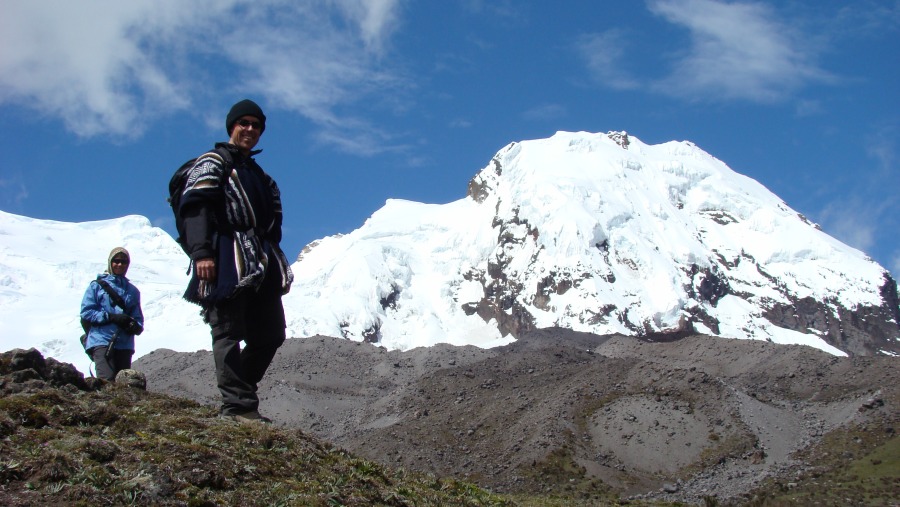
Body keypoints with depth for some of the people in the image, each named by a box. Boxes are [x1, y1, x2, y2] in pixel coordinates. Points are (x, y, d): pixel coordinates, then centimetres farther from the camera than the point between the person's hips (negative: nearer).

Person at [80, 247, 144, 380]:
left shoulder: (133, 290, 17)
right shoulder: (97, 285, 7)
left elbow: (138, 317, 18)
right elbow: (86, 312, -2)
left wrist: (136, 326, -7)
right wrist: (112, 317, -13)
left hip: (125, 344, 4)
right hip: (102, 342, -4)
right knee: (107, 380, -20)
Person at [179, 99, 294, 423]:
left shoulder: (258, 173, 29)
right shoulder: (213, 163, 5)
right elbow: (194, 207, -8)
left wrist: (273, 258, 17)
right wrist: (201, 253, -20)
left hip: (260, 264, 8)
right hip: (227, 262, -8)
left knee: (271, 334, 4)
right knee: (229, 333, -10)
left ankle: (238, 398, 13)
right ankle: (238, 405, -13)